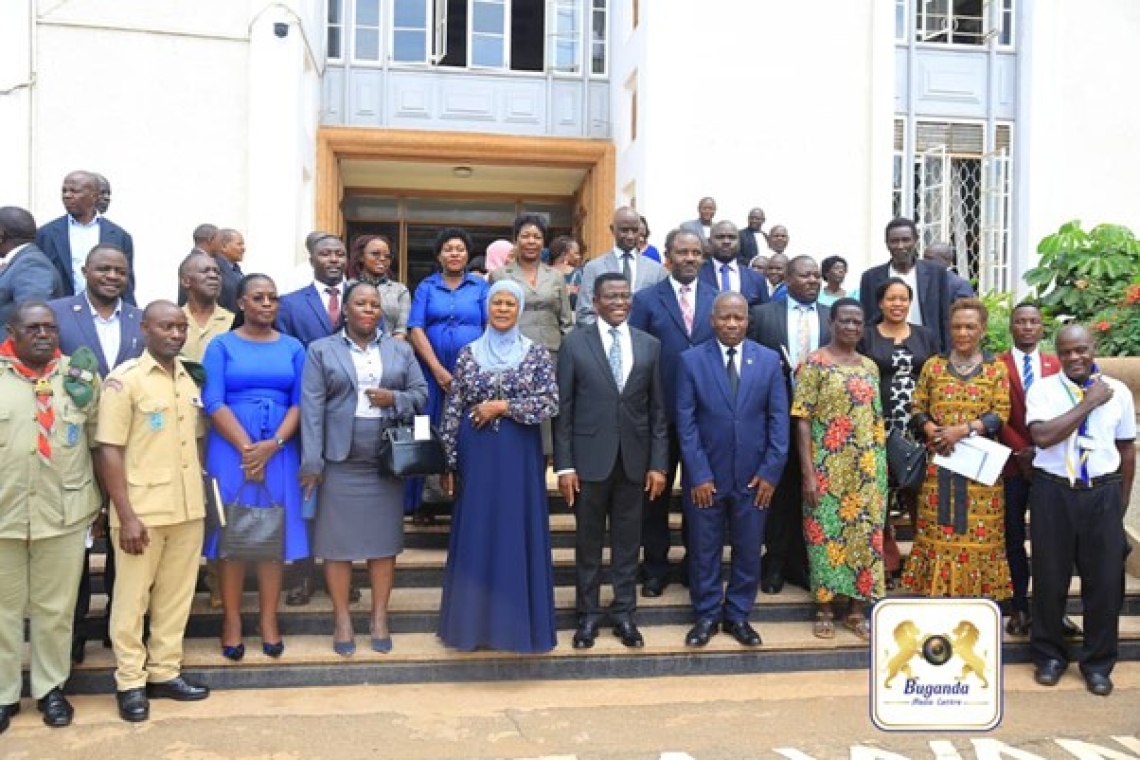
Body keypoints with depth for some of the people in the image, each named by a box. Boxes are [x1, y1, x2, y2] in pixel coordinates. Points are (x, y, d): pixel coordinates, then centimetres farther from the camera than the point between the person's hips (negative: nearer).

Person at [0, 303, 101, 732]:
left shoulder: (81, 377, 3)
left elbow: (99, 442, 7)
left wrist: (102, 501, 5)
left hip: (64, 515, 1)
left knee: (56, 608, 11)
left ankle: (51, 687, 27)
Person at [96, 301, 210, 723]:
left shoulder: (190, 379, 9)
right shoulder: (124, 379, -9)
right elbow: (109, 451, -12)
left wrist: (200, 497, 10)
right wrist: (126, 515, -16)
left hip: (188, 509, 6)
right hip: (143, 511, -5)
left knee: (177, 594, 13)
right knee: (132, 597, 6)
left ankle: (164, 672, 26)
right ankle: (130, 682, 19)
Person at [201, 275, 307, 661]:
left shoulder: (293, 347, 9)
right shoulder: (221, 345, 3)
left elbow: (300, 402, 2)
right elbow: (213, 402, -6)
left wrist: (272, 445, -12)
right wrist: (246, 448, -14)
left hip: (279, 451, 2)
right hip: (231, 449, -2)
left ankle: (269, 621, 13)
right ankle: (231, 620, 12)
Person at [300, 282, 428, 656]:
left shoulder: (401, 350, 11)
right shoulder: (321, 350, 3)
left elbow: (421, 393, 11)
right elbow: (312, 407, -3)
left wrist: (394, 399, -11)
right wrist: (312, 461, -10)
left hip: (387, 461, 2)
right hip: (339, 461, -2)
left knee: (384, 539, 6)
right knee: (338, 540, 2)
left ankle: (379, 617, 19)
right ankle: (342, 618, 15)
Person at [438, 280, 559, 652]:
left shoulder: (536, 353, 0)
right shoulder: (468, 353, 4)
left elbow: (550, 404, -7)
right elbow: (452, 411, 4)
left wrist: (503, 406, -14)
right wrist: (450, 461, 1)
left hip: (519, 455, -1)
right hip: (476, 455, 1)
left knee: (517, 533, 4)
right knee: (474, 534, 6)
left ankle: (517, 620, 17)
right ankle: (475, 620, 20)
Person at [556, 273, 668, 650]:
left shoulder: (650, 345, 5)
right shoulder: (574, 343, -1)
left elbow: (657, 409, 6)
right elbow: (563, 408, -3)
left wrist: (658, 463, 1)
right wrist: (564, 464, -7)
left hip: (634, 459, 2)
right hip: (589, 459, -2)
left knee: (628, 542, 10)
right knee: (588, 542, 9)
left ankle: (624, 613, 23)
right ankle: (588, 615, 23)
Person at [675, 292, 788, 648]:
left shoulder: (769, 359, 2)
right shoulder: (691, 360, -2)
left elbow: (778, 418, 1)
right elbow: (686, 421, -5)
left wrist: (771, 471, -5)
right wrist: (698, 474, -10)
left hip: (754, 475, 1)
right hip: (706, 475, -1)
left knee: (749, 549, 10)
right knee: (704, 549, 9)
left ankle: (737, 615, 26)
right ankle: (706, 615, 24)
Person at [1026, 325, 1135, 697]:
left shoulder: (1119, 392, 3)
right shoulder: (1042, 389, -4)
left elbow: (1127, 449, 11)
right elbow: (1043, 436, -20)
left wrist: (1122, 500, 12)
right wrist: (1089, 403, -17)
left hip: (1103, 493, 2)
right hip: (1053, 492, -2)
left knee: (1105, 581, 7)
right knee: (1050, 578, 9)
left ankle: (1098, 662, 26)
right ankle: (1050, 655, 27)